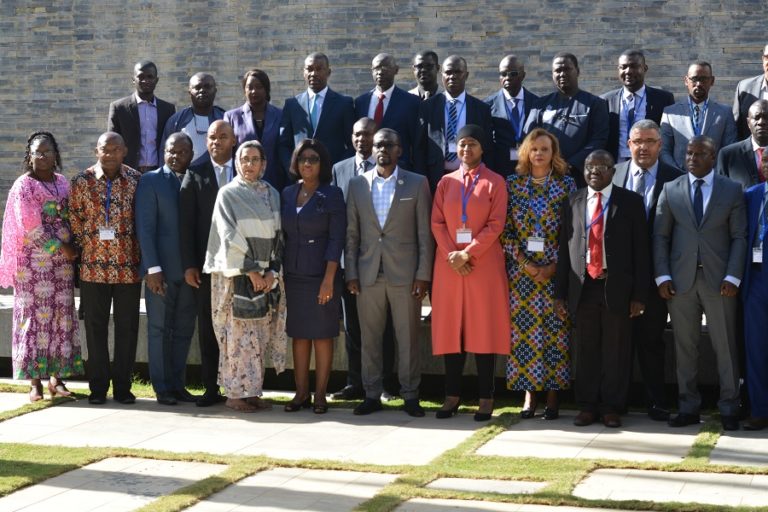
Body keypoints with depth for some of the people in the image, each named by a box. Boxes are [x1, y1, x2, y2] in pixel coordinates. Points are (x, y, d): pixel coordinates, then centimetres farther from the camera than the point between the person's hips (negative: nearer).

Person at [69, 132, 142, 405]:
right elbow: (74, 218, 7)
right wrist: (86, 246, 5)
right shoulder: (82, 181, 0)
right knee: (95, 327, 5)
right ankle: (98, 387, 14)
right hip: (93, 267, 0)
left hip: (128, 267, 0)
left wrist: (138, 252, 5)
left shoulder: (136, 180, 0)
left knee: (127, 328, 5)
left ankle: (123, 386, 14)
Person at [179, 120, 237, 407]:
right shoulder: (195, 176, 7)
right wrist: (189, 265, -3)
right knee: (208, 329, 4)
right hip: (206, 264, 1)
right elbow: (186, 224, 4)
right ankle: (211, 388, 11)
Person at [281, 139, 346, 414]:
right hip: (294, 275, 4)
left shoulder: (332, 195, -4)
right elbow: (282, 235, 13)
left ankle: (320, 395, 7)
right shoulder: (287, 194, 9)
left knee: (322, 335, 0)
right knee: (299, 334, 7)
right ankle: (301, 393, 14)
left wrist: (329, 278, -15)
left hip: (321, 275, -4)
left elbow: (336, 239, -8)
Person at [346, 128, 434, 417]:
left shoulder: (417, 184, 3)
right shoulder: (357, 185, 9)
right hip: (368, 273, 2)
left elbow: (425, 233, 1)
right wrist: (351, 273, 2)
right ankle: (372, 395, 14)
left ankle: (410, 395, 11)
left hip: (405, 274, -2)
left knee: (408, 337, 2)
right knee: (369, 337, 6)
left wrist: (423, 274, -5)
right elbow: (351, 233, 9)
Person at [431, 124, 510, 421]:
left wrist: (468, 253, -14)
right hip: (449, 264, 3)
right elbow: (437, 223, 5)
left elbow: (496, 224, -6)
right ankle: (452, 395, 9)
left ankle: (485, 397, 3)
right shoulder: (446, 182, 11)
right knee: (450, 327, 3)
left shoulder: (495, 182, 2)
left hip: (484, 263, -3)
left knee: (483, 327, -1)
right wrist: (451, 255, -9)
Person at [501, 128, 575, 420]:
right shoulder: (513, 184, 6)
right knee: (523, 330, 0)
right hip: (521, 270, 1)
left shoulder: (566, 184, 3)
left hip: (556, 271, -1)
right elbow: (505, 229, 4)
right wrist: (524, 263, -7)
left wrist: (553, 265, -9)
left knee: (555, 330, -2)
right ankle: (528, 393, 7)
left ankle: (553, 395, 5)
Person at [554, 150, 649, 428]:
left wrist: (639, 295, -6)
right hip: (583, 286, 2)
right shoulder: (573, 202, 9)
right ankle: (587, 406, 15)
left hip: (617, 287, -2)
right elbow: (564, 248, 9)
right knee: (585, 350, 6)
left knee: (616, 351, 3)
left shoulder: (630, 202, 2)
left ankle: (611, 408, 13)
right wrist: (560, 293, 5)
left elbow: (640, 250, 0)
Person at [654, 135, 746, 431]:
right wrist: (662, 276, -2)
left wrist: (733, 277, -8)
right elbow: (660, 236, 8)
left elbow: (739, 236, 2)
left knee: (725, 346, 1)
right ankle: (688, 407, 12)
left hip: (719, 279, -1)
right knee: (685, 346, 5)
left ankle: (729, 409, 9)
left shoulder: (732, 190, 5)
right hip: (681, 279, 2)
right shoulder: (671, 190, 9)